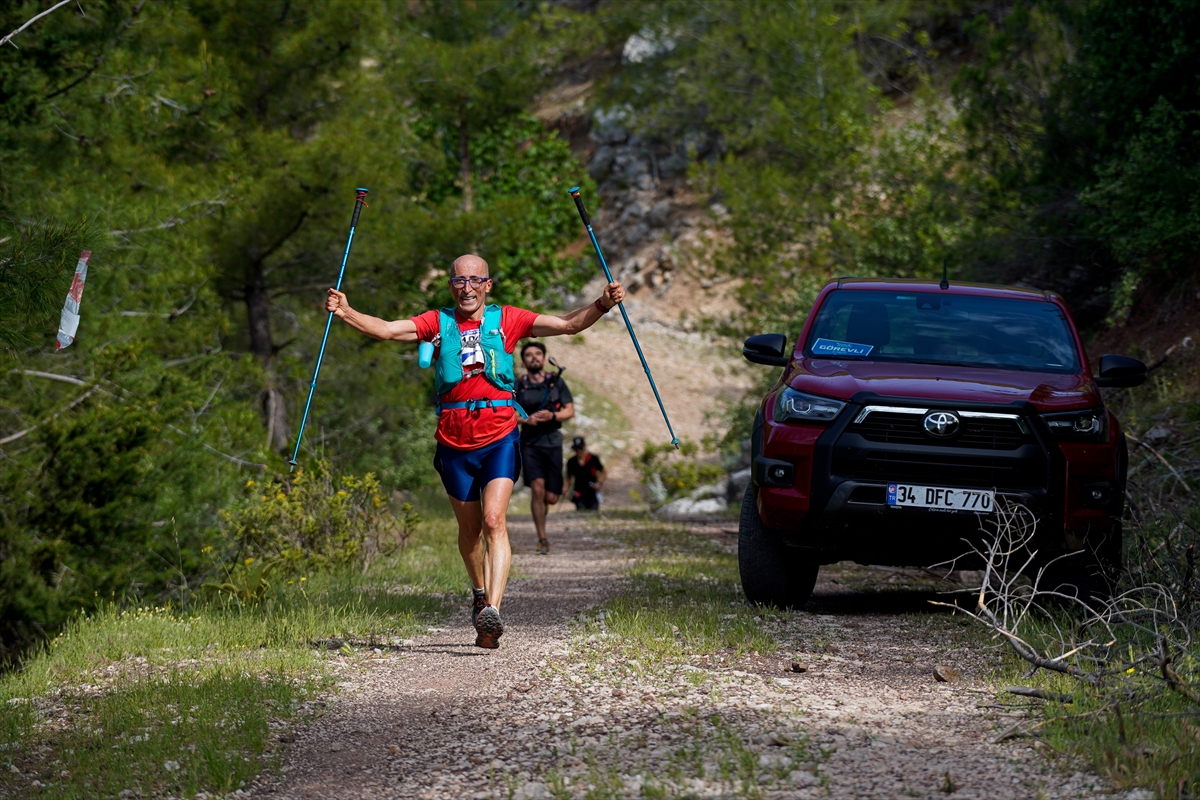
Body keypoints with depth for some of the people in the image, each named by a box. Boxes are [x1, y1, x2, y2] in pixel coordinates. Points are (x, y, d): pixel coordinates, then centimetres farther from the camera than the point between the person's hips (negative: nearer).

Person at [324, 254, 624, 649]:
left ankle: (493, 610, -27)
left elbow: (567, 324, 0)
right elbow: (387, 329, -6)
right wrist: (346, 313, -22)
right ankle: (480, 593, 40)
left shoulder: (506, 320, 4)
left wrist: (601, 306, -16)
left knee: (494, 521, -18)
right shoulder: (438, 323, 6)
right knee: (469, 529, 14)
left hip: (499, 438, -2)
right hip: (455, 442, 2)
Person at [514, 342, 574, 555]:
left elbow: (570, 410, 4)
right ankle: (542, 539, -7)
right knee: (537, 489, -16)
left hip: (552, 442, 1)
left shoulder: (556, 381, 4)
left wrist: (552, 416, -16)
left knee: (551, 498, -1)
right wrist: (526, 419, -17)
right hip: (530, 443, -1)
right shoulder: (518, 385, 2)